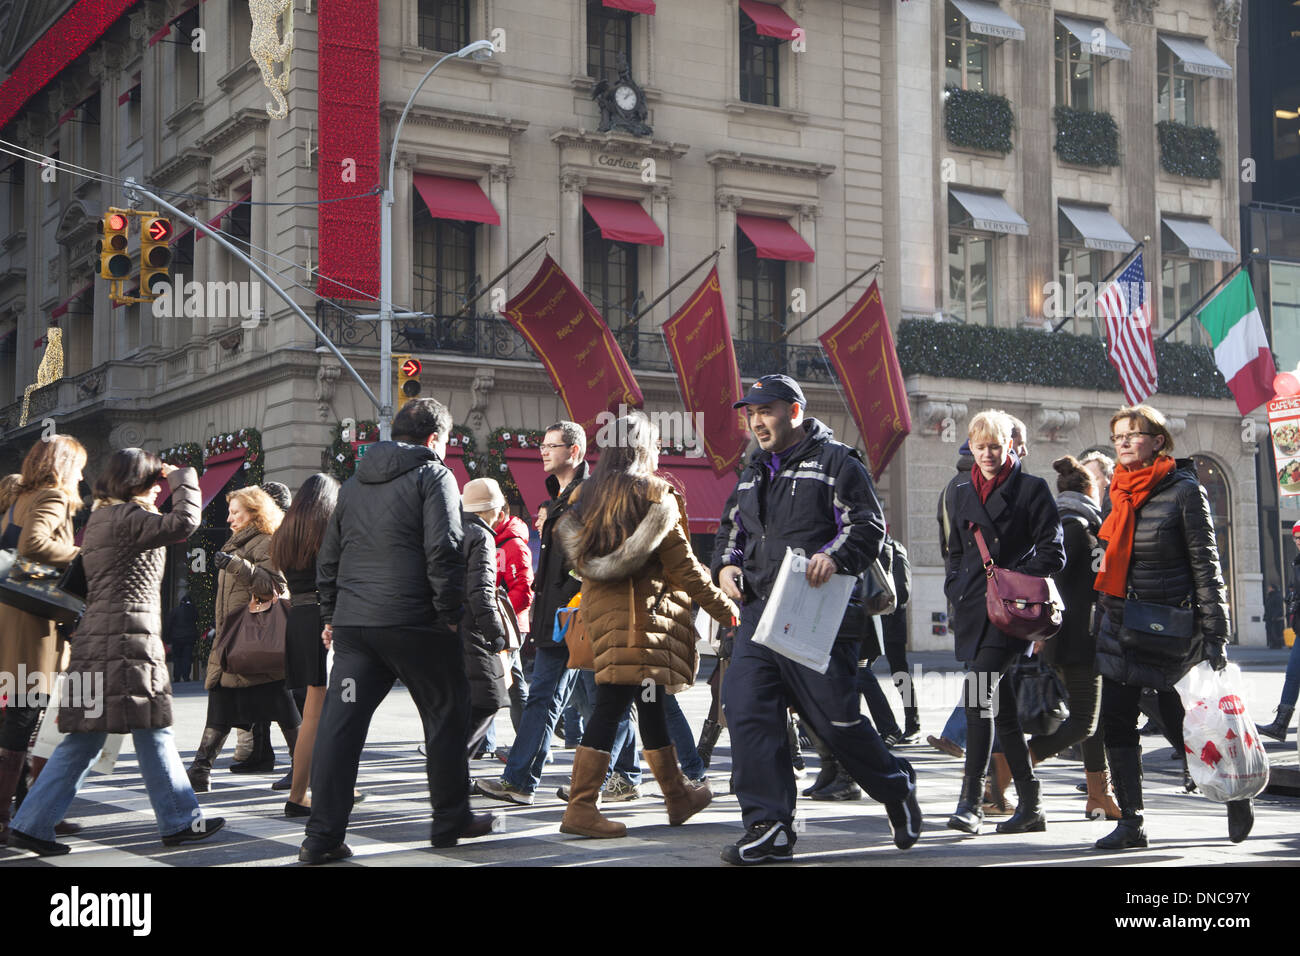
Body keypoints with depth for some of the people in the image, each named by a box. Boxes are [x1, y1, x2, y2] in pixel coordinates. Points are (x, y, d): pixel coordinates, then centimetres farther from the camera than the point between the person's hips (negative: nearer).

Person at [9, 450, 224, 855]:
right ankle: (180, 821, 8)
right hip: (128, 637, -9)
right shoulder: (127, 517, -11)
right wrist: (183, 478, -4)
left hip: (96, 639, 9)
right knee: (153, 731, -1)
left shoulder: (100, 518, 19)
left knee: (85, 738, 9)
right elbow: (183, 523, -18)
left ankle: (31, 825, 7)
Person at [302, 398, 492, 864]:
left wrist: (331, 615, 25)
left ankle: (322, 836, -2)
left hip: (352, 623, 6)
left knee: (339, 724, 1)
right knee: (446, 715, 11)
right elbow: (443, 550, -13)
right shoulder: (433, 476, -2)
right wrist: (449, 612, -8)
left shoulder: (355, 483, 19)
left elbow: (329, 555, 21)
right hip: (414, 623, -5)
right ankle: (450, 820, 19)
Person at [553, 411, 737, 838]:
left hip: (598, 605, 7)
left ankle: (679, 795, 27)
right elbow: (681, 564, -7)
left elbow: (579, 557, 11)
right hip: (641, 611, -7)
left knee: (650, 704, 16)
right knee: (610, 708, -7)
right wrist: (723, 606, 1)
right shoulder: (655, 494, -8)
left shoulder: (587, 495, 11)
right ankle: (580, 809, -9)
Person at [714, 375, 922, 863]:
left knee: (834, 718, -1)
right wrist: (726, 565, 9)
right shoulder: (753, 472, 20)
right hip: (759, 612, 7)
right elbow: (731, 527, 29)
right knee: (747, 709, -5)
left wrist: (834, 556, -27)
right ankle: (769, 827, 0)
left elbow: (869, 524, -9)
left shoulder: (836, 462, -2)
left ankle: (897, 789, 26)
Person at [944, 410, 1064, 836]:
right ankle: (1030, 805, 15)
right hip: (974, 610, 6)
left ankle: (970, 801, -21)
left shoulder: (1031, 489, 1)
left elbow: (1052, 553, -3)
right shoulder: (963, 493, 18)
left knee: (979, 692, -20)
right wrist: (955, 588, 10)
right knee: (1001, 708, 7)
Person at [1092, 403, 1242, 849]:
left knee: (1177, 722, 1)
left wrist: (1215, 637, -13)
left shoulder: (1184, 490, -8)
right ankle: (1130, 823, 7)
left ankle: (1235, 794, 26)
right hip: (1119, 628, 6)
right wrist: (1104, 616, 17)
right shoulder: (1120, 491, 9)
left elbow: (1206, 566, -9)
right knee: (1116, 724, 0)